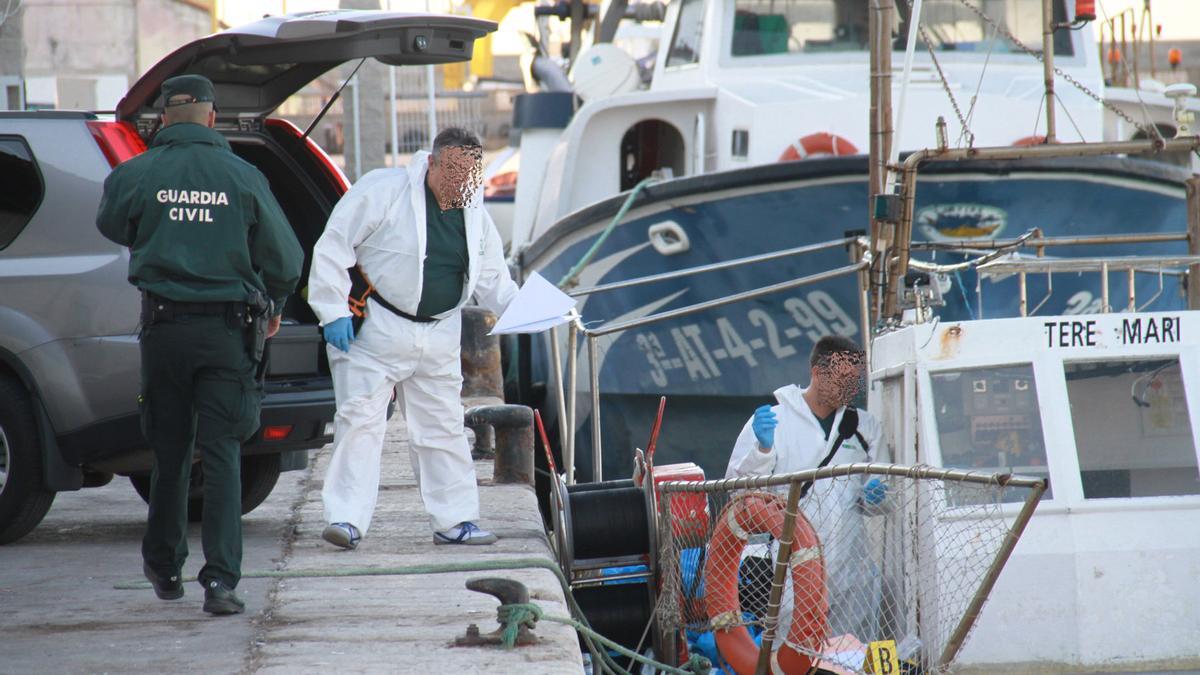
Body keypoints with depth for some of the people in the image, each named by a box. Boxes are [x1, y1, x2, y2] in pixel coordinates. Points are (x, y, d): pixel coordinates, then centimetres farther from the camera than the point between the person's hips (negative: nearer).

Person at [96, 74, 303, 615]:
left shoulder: (135, 176, -4)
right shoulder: (243, 177, -3)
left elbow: (112, 228, 17)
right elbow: (285, 258, 4)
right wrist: (273, 307, 24)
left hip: (164, 326, 1)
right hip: (227, 329, -1)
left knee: (169, 450, 15)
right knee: (221, 454, 0)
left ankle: (164, 566, 28)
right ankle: (220, 580, -10)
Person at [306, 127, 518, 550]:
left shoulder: (475, 214, 8)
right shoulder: (383, 191, -12)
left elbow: (491, 280, 15)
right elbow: (333, 246, -12)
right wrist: (334, 311, -17)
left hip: (438, 338, 6)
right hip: (375, 330, -6)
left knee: (443, 428, 10)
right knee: (361, 420, -11)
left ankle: (455, 521, 18)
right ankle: (347, 520, -13)